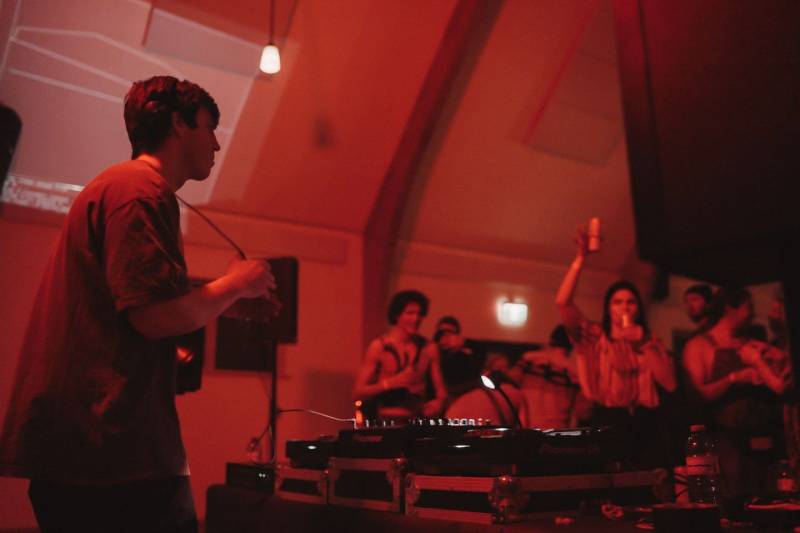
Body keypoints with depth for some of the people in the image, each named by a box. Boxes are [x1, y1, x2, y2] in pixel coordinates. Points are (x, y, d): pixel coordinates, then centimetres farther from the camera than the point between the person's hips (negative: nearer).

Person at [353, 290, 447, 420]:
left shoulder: (429, 348, 6)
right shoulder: (379, 346, -2)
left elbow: (441, 390, 12)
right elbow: (357, 393, -5)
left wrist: (439, 402, -9)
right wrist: (392, 382, -15)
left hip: (419, 421, 2)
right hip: (386, 421, -2)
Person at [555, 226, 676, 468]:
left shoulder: (650, 341, 17)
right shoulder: (594, 336, 6)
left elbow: (669, 383, 2)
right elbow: (563, 303, -10)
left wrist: (644, 343, -4)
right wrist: (580, 259, -12)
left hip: (645, 425, 3)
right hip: (607, 424, -3)